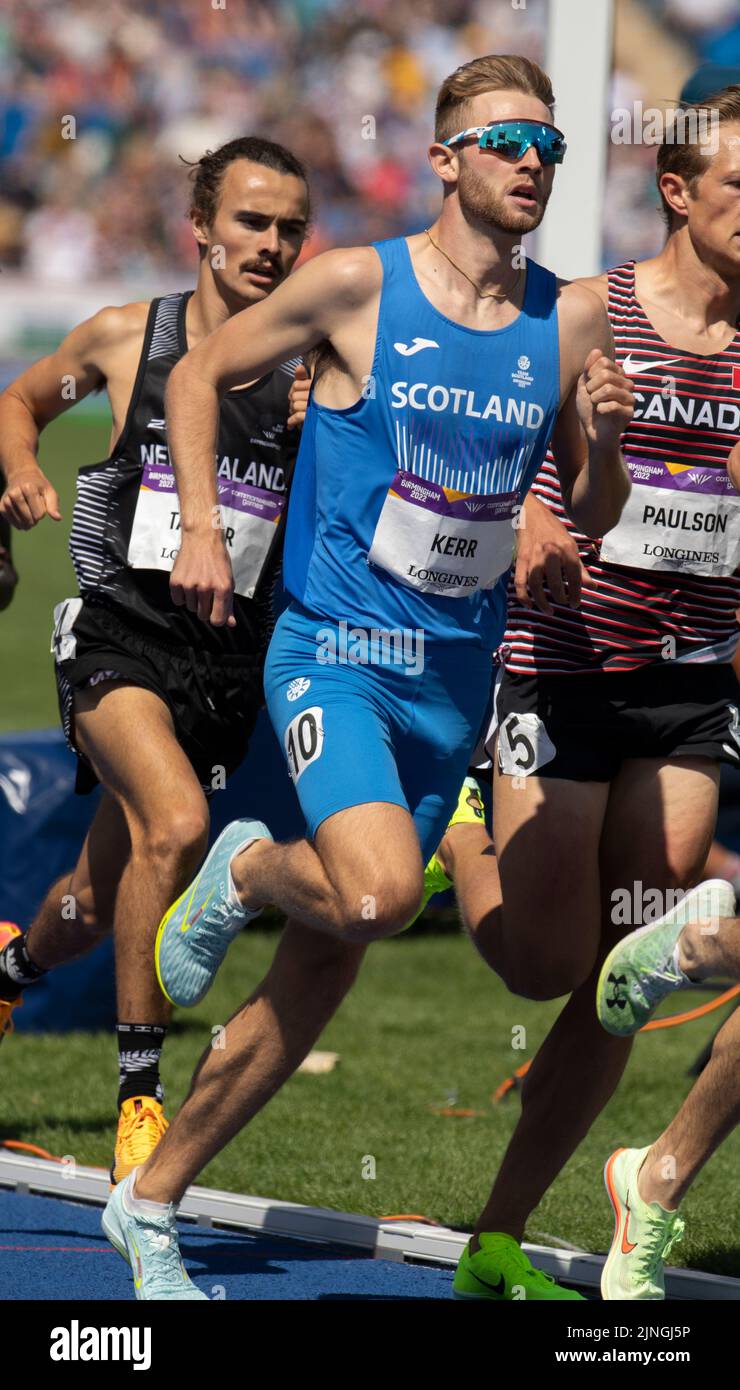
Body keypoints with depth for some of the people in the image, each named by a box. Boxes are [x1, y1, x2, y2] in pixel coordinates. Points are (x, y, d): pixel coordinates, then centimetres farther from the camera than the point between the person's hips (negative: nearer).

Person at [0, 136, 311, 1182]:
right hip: (120, 633, -2)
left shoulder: (315, 372, -3)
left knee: (100, 905, 15)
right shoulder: (128, 339, 1)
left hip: (229, 661, 2)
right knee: (176, 823, -29)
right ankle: (138, 1091, -19)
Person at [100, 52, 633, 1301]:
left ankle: (150, 1203, 20)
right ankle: (249, 869, 5)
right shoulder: (358, 286, -7)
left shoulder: (571, 320, 3)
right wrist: (199, 528, -6)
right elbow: (198, 373, 5)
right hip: (335, 652, -5)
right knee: (377, 896, -30)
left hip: (457, 682, 5)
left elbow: (594, 516, 12)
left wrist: (603, 438, -10)